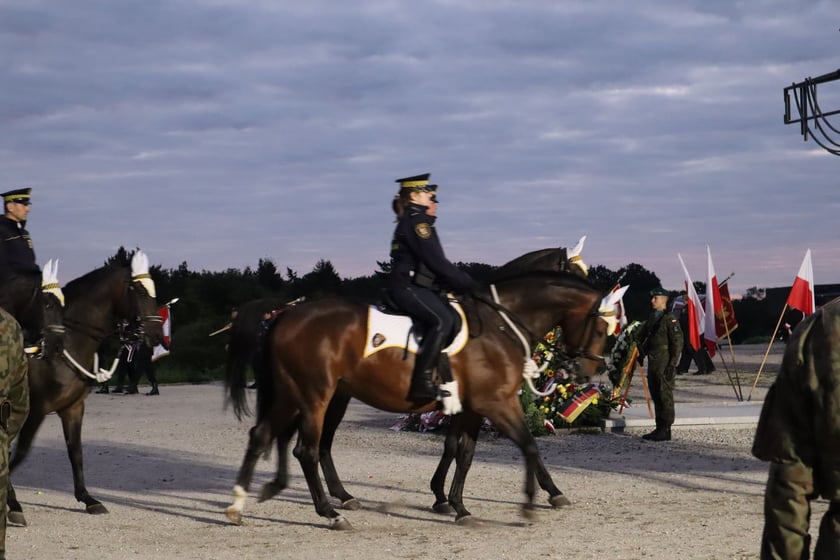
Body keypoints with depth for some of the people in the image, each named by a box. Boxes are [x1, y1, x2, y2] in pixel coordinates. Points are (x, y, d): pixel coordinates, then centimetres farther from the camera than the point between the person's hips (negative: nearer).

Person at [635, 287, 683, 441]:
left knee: (665, 397, -5)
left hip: (664, 365, -9)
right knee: (656, 397, 12)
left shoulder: (670, 320, -11)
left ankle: (665, 431, -3)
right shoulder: (651, 319, 15)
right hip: (652, 364, 9)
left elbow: (677, 343, -15)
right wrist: (641, 353, 21)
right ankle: (659, 429, 19)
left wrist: (672, 365, -18)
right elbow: (640, 337, 31)